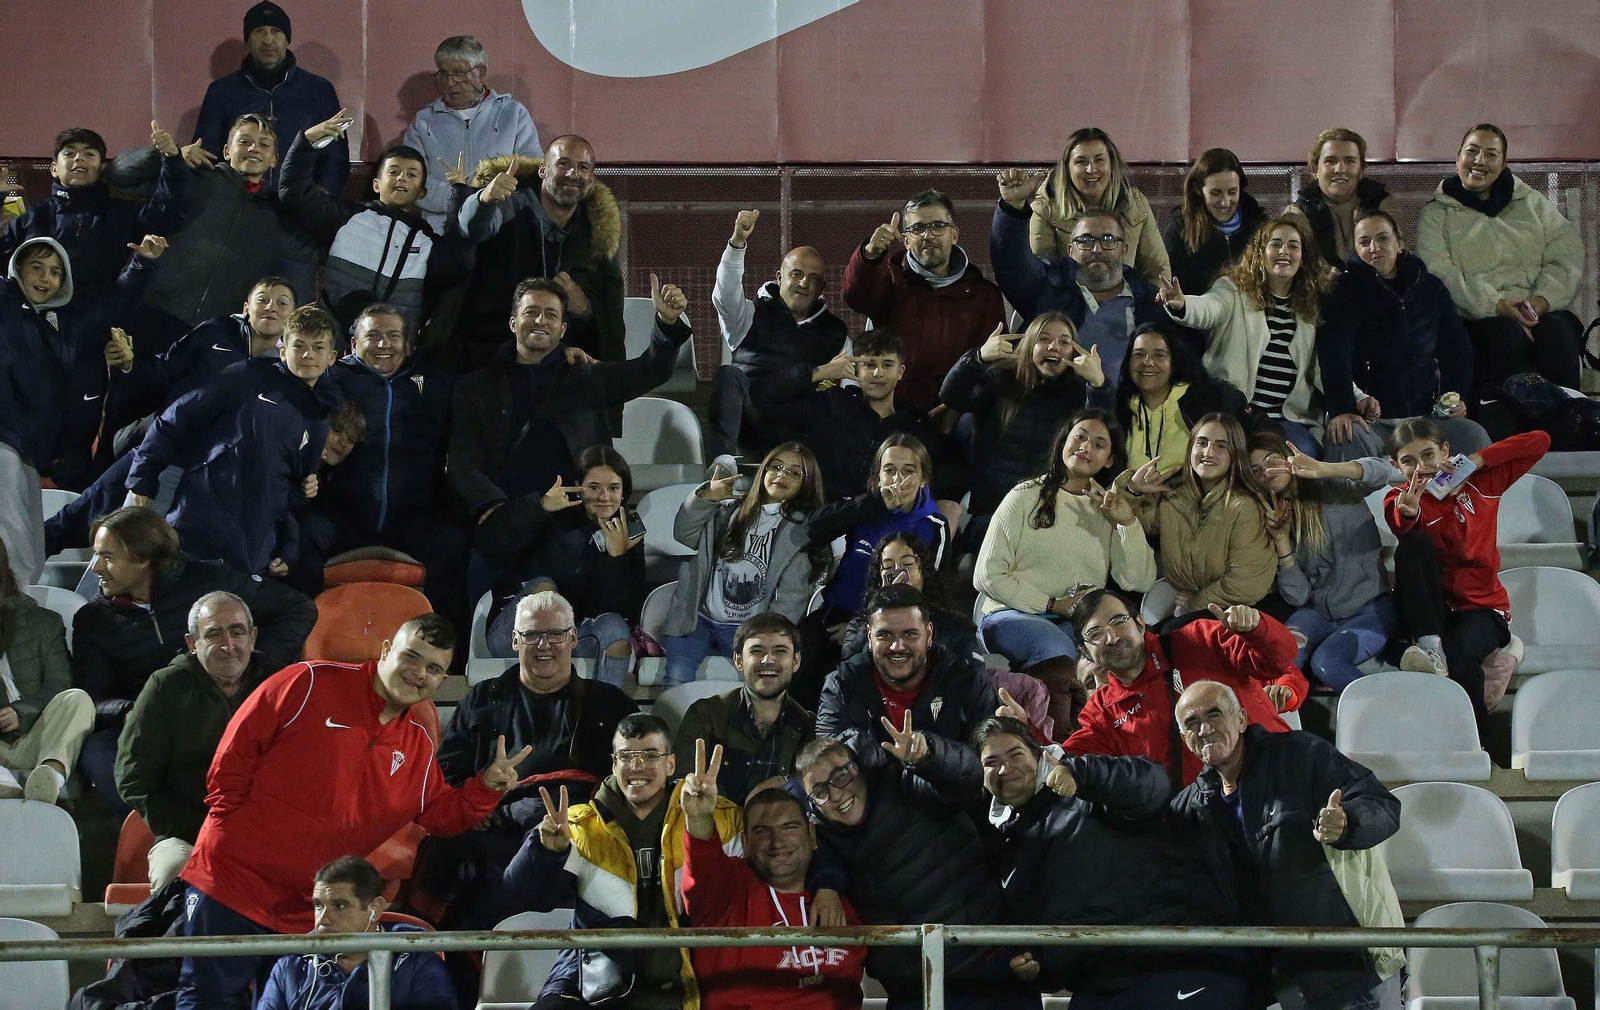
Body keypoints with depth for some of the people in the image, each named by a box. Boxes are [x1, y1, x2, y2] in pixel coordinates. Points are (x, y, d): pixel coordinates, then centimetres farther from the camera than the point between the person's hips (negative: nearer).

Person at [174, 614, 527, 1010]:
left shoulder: (418, 747, 12)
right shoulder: (310, 684, -8)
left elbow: (441, 816, 15)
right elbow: (235, 754, -7)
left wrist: (487, 786, -2)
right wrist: (234, 828, -9)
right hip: (233, 880, -5)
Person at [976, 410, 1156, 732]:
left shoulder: (1109, 511, 18)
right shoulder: (1026, 497, 7)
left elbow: (1139, 582, 3)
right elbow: (987, 576, -1)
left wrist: (1127, 523, -7)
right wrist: (1053, 605, -8)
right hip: (1014, 615, -3)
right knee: (1056, 647, -37)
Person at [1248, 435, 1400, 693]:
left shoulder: (1331, 489, -3)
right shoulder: (1276, 520, 8)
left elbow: (1386, 472, -25)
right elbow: (1297, 596, 0)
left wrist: (1322, 469, -37)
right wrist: (1281, 541, -12)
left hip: (1369, 607, -3)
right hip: (1318, 612, 3)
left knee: (1325, 661, -31)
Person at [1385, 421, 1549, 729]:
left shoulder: (1481, 482, 6)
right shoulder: (1398, 498, 2)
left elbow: (1540, 441, 3)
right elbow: (1401, 527, -24)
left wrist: (1477, 460, -6)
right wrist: (1407, 512, -50)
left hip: (1480, 608, -1)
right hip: (1430, 610, 1)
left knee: (1459, 658, -36)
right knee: (1415, 543, -27)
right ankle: (1430, 647, -34)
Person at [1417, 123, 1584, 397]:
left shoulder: (1532, 203, 20)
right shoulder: (1437, 214, 11)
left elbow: (1567, 251, 9)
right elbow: (1440, 273, -4)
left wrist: (1543, 299, -10)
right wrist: (1498, 305, -18)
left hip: (1543, 311, 2)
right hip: (1481, 320, -2)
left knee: (1557, 333, -32)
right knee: (1506, 335, -35)